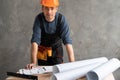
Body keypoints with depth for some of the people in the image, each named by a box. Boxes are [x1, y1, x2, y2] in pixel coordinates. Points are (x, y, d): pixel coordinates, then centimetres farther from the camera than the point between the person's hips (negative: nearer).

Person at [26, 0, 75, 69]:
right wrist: (34, 62, -38)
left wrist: (72, 63, -38)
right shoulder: (39, 19, -24)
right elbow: (35, 41, -29)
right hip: (42, 51, 0)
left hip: (56, 50, 0)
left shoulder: (61, 19, -24)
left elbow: (67, 41, -30)